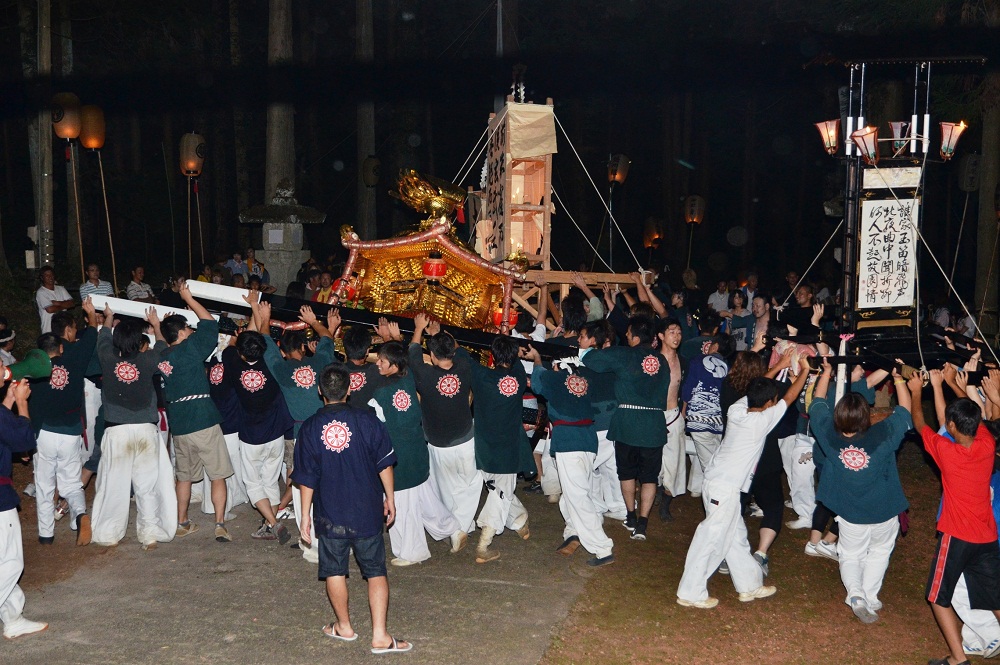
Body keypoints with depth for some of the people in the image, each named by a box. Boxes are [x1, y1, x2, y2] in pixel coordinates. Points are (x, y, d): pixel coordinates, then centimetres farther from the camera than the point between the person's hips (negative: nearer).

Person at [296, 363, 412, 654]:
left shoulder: (310, 428, -7)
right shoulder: (367, 420, -8)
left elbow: (307, 479, -3)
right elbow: (385, 464, -3)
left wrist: (305, 516, 6)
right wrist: (390, 499, 10)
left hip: (330, 515, 0)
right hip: (367, 512, 0)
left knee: (335, 571, 16)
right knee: (376, 572, 7)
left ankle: (344, 627, 31)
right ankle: (380, 636, 4)